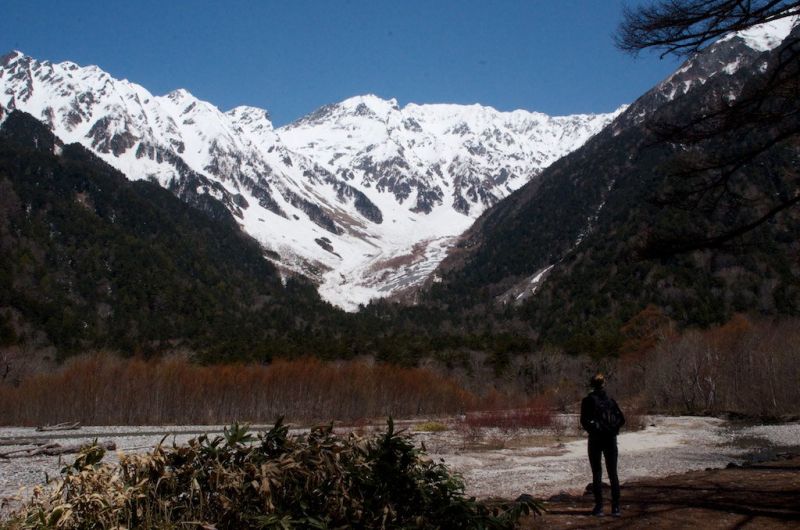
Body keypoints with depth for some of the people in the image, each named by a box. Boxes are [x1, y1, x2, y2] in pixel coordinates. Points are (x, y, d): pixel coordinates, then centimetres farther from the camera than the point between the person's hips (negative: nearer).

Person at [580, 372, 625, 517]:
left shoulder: (588, 400, -4)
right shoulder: (611, 400, 6)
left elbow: (584, 421, -10)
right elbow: (621, 419, 3)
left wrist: (593, 430, 3)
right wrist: (612, 430, 6)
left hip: (595, 440, -3)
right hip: (610, 440, 3)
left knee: (597, 474, 2)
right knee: (613, 474, 7)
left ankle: (599, 507, 0)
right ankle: (616, 507, 3)